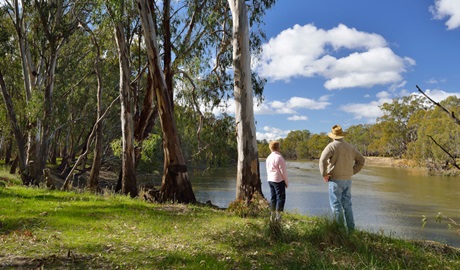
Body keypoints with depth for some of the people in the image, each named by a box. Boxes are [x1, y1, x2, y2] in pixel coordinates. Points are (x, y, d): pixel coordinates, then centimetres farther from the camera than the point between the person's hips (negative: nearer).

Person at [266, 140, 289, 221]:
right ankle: (278, 216, -3)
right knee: (281, 197, -1)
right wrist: (286, 182, -4)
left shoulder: (268, 158, 9)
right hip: (278, 180, -7)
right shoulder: (279, 157, -14)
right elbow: (283, 171, -12)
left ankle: (273, 216, 14)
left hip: (270, 180, 7)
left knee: (273, 197, 12)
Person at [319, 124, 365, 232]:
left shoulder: (332, 146, -9)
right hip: (348, 180, 6)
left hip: (335, 179, -6)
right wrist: (352, 172, 16)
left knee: (336, 205, 0)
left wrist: (324, 174, -12)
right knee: (347, 204, 12)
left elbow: (323, 160, -22)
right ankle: (350, 229, 16)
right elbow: (361, 160, 17)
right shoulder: (350, 147, 10)